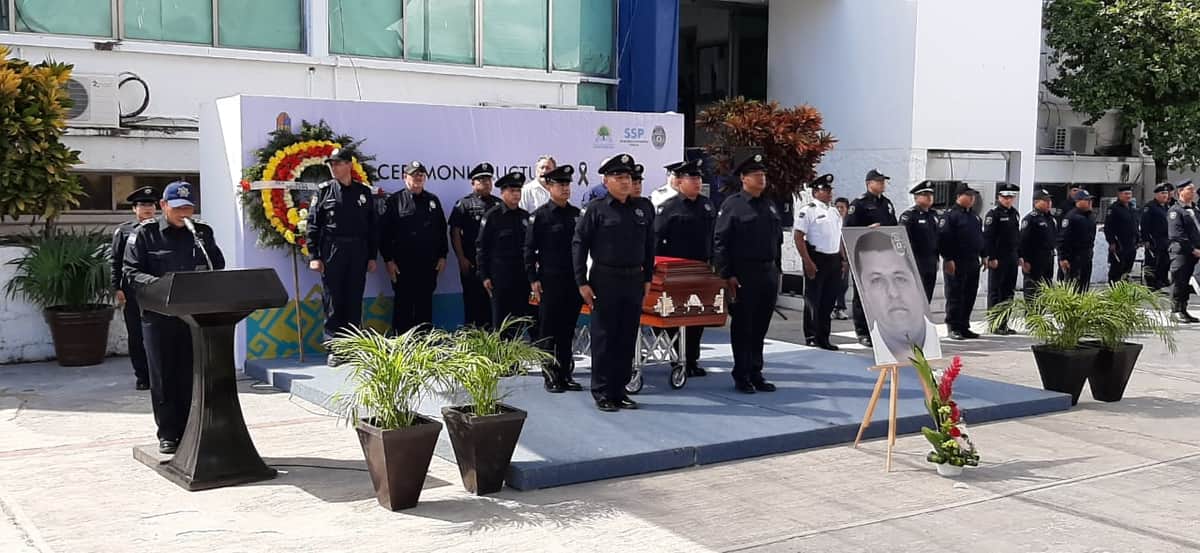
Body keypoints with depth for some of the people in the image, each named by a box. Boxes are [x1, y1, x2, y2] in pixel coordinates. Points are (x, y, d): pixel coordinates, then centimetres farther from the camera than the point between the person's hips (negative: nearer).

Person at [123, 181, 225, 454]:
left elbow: (218, 267, 12)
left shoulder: (202, 232, 11)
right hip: (159, 314, -2)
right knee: (164, 376, 3)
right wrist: (155, 284, -21)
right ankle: (168, 434, 12)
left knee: (193, 375, 5)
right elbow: (131, 271, -3)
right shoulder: (145, 233, 1)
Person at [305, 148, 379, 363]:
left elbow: (373, 226, 11)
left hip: (358, 252, 2)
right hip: (331, 252, -2)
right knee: (332, 302, -1)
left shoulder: (364, 192, 8)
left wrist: (372, 256, 6)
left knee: (354, 301, 5)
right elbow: (312, 225, 0)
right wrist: (313, 256, -8)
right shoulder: (324, 191, 2)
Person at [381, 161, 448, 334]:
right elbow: (385, 233, -4)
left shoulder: (433, 201, 12)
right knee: (403, 304, 2)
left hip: (428, 264, 4)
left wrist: (442, 256, 8)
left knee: (425, 304, 8)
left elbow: (442, 230, 14)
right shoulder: (395, 200, -1)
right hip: (402, 265, -3)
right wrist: (389, 260, -8)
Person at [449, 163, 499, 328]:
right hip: (471, 263, -3)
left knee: (492, 301, 6)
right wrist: (461, 259, -9)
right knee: (472, 301, 2)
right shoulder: (464, 204, 0)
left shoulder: (499, 204, 11)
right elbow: (455, 232, -4)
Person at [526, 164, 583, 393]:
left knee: (568, 330, 9)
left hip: (573, 280, 5)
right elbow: (530, 249, -5)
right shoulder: (540, 215, -4)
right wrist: (533, 279, -10)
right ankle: (550, 376, 7)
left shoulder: (576, 214, 11)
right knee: (549, 330, 1)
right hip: (550, 281, -5)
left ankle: (566, 374, 17)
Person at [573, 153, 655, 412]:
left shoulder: (643, 209, 10)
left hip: (634, 281, 5)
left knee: (627, 337, 8)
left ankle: (619, 390, 18)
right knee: (603, 337, 0)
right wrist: (582, 282, -9)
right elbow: (579, 244, -5)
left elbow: (649, 245, 16)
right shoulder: (596, 209, -4)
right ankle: (602, 392, 8)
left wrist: (647, 278, 12)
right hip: (605, 281, -4)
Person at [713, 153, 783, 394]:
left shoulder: (770, 206, 16)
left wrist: (776, 270, 14)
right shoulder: (732, 205, -5)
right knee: (742, 326, 1)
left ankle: (756, 373, 19)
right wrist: (727, 275, -15)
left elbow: (778, 240, 21)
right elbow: (720, 242, -10)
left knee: (760, 326, 10)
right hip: (743, 275, -6)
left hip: (768, 273, 6)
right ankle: (742, 376, 9)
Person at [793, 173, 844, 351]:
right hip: (816, 259, -7)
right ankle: (811, 336, 7)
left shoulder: (834, 211, 17)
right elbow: (798, 236, -13)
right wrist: (808, 262, -18)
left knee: (829, 299, 10)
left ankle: (823, 337, 18)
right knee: (813, 299, 0)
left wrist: (843, 260, 16)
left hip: (834, 260, 7)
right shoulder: (807, 210, -8)